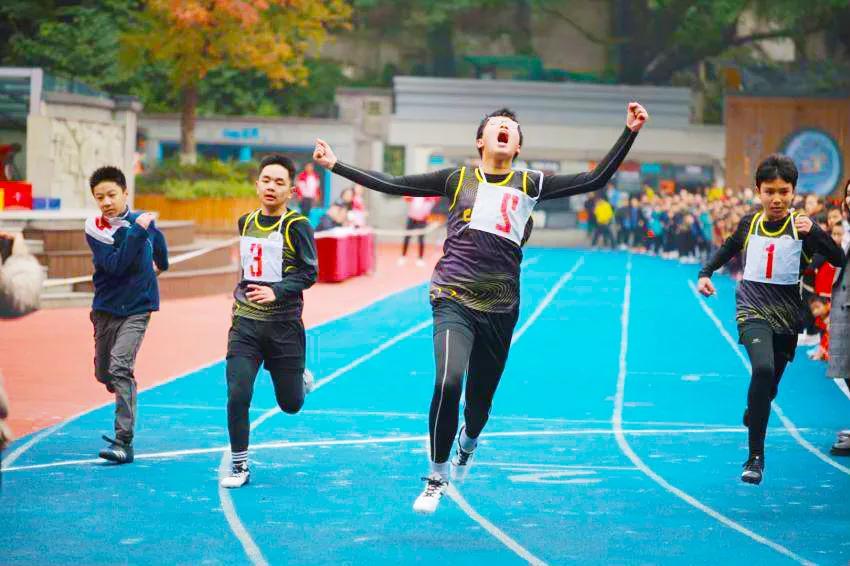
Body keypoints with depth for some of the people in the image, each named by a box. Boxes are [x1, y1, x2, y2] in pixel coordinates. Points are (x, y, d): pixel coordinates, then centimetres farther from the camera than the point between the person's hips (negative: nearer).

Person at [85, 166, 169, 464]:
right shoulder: (95, 227, -10)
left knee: (120, 367, -19)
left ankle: (124, 442, -22)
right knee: (103, 373, 12)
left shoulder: (143, 219, -3)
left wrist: (162, 263, 38)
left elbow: (157, 239, 21)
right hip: (106, 309, 2)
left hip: (137, 308, -2)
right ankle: (125, 393, 51)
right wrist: (137, 231, -28)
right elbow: (114, 265, -24)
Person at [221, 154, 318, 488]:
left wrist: (276, 291, -25)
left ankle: (302, 381, 44)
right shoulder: (246, 222, 8)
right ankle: (239, 467, 3)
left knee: (290, 404, 8)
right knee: (237, 396, -11)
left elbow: (310, 272, -13)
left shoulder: (296, 226, -8)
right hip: (246, 325, 3)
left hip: (284, 325, -3)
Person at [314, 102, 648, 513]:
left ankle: (468, 442, 50)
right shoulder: (457, 179, 8)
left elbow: (595, 180, 5)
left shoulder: (530, 185, 9)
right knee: (448, 383, -24)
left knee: (480, 399, 11)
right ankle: (437, 477, -5)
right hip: (454, 298, -2)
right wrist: (336, 165, 4)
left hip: (500, 309, 2)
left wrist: (629, 132, -2)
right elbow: (391, 185, 8)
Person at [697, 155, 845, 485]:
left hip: (786, 315, 1)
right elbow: (728, 249, 23)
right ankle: (756, 457, -23)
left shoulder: (801, 226, -5)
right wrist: (706, 273, 9)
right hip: (753, 309, -1)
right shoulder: (750, 224, 2)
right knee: (763, 369, -27)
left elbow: (839, 259, -16)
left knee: (769, 386, 10)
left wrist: (813, 232, -30)